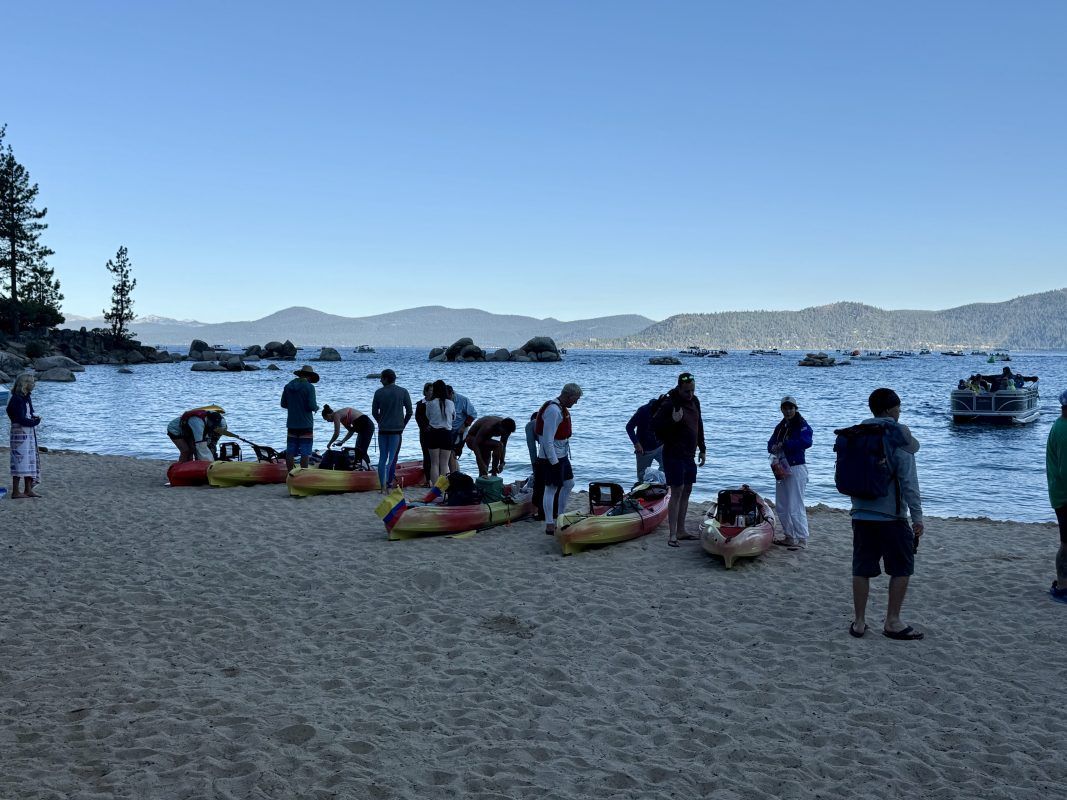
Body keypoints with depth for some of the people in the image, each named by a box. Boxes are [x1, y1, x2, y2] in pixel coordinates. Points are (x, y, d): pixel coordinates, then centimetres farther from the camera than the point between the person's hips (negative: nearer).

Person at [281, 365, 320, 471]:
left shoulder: (288, 386, 5)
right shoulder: (309, 387, -10)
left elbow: (283, 404, 10)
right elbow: (312, 406, -15)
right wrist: (316, 407, 6)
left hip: (291, 424, 5)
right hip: (306, 425, -5)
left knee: (290, 451, 8)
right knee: (305, 452, 0)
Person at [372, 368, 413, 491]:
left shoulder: (379, 393, 1)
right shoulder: (403, 392, -3)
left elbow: (374, 412, 6)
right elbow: (409, 412, -2)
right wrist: (403, 425, 10)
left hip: (382, 430, 2)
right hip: (397, 430, -2)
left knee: (382, 457, 9)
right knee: (392, 457, 0)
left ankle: (383, 485, 6)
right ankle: (388, 482, -16)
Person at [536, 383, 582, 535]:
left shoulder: (563, 408, 9)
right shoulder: (553, 410, -23)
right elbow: (547, 440, -26)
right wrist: (554, 462, -23)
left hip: (562, 455, 10)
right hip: (551, 458, -10)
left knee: (569, 484, 18)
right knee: (551, 489, -3)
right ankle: (549, 525, 3)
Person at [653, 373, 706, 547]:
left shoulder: (694, 401, 8)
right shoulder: (669, 404, -16)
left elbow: (699, 426, 18)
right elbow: (655, 425, -17)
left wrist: (702, 449, 17)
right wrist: (672, 421, -31)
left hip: (689, 455, 8)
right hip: (674, 455, -8)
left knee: (686, 491, 12)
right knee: (677, 492, -10)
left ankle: (681, 530, 22)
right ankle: (672, 534, -7)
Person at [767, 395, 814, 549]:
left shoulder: (802, 425, -9)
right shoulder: (780, 426, 15)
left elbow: (806, 442, -26)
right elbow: (771, 443, 12)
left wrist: (784, 444, -21)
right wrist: (774, 447, -13)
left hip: (796, 468, -9)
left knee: (795, 506, -10)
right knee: (780, 507, 12)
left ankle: (802, 539, -5)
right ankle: (789, 537, 22)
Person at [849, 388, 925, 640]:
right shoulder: (898, 436, -8)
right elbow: (909, 481, -13)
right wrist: (917, 516, -11)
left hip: (861, 514, 5)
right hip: (891, 515, -5)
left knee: (861, 569, 9)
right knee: (901, 568, 7)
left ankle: (859, 622, 12)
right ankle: (892, 622, 7)